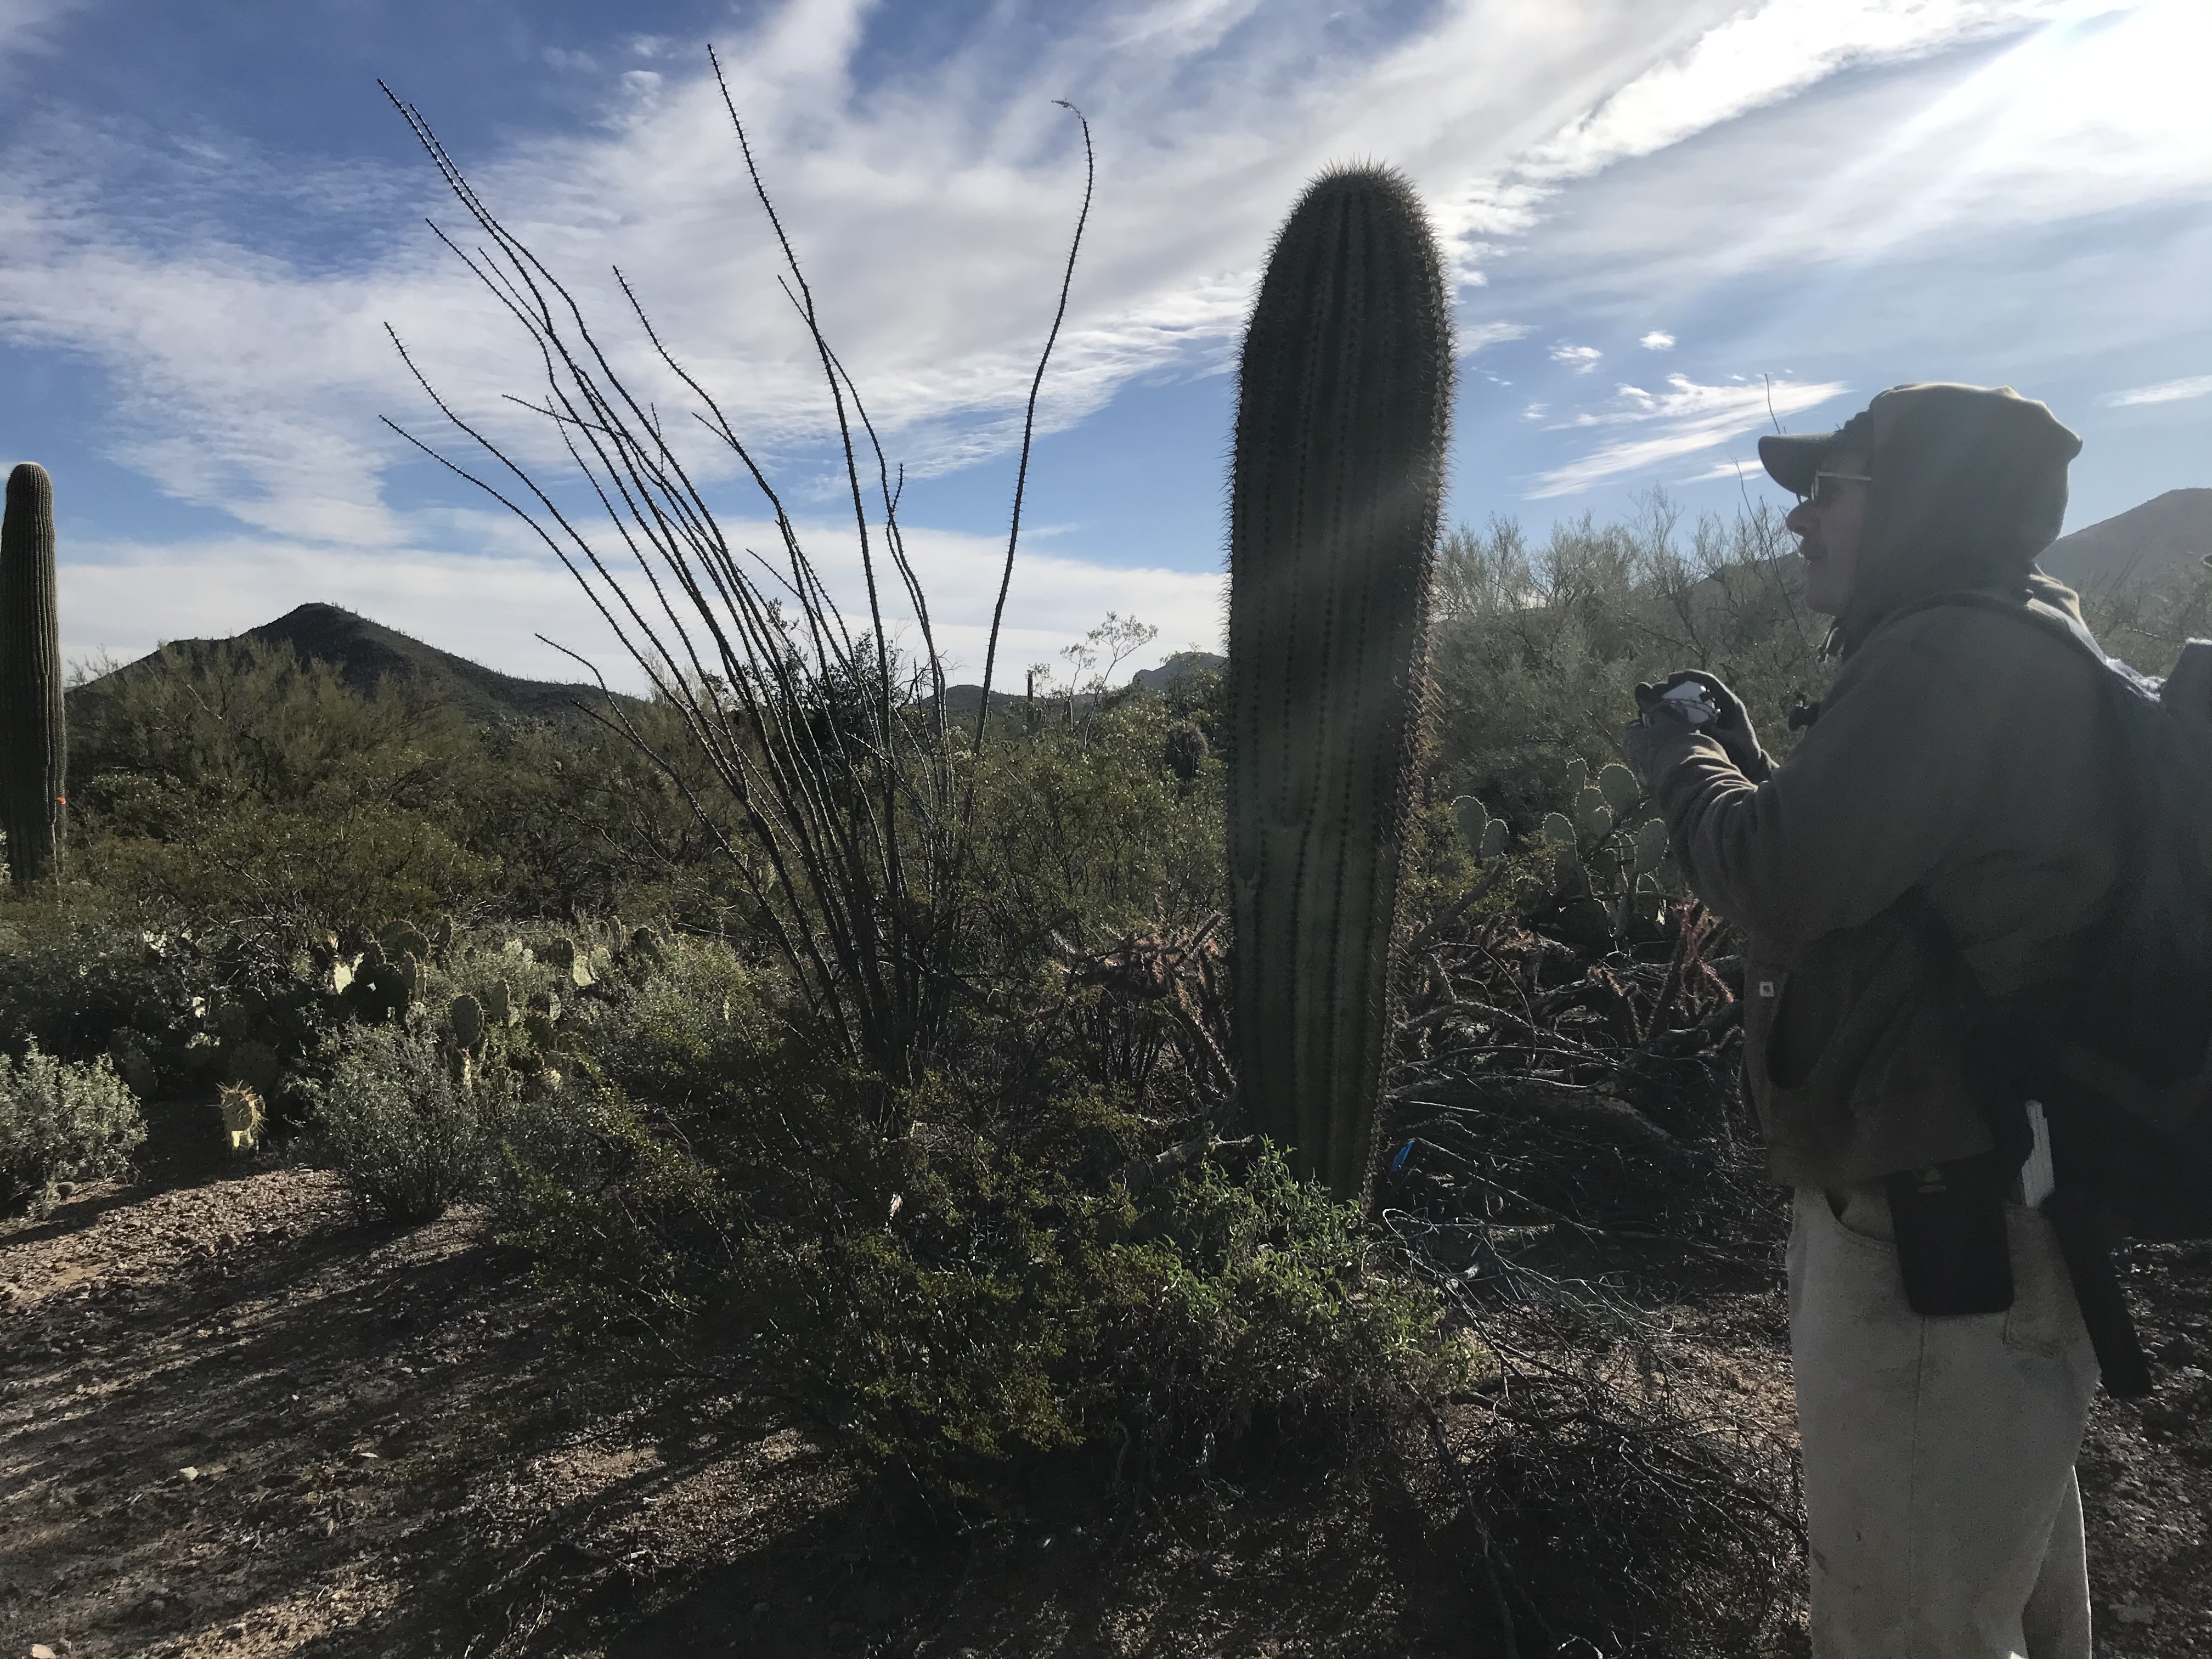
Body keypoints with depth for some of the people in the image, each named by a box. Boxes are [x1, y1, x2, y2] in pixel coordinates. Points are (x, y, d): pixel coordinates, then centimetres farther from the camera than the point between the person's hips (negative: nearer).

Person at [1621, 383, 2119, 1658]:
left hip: (1941, 1228, -11)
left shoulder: (1954, 661, -20)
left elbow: (1782, 881, -24)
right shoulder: (2017, 658, 15)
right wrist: (1739, 754, 13)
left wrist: (1682, 762, -6)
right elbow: (1854, 870, 21)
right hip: (1984, 1210, 11)